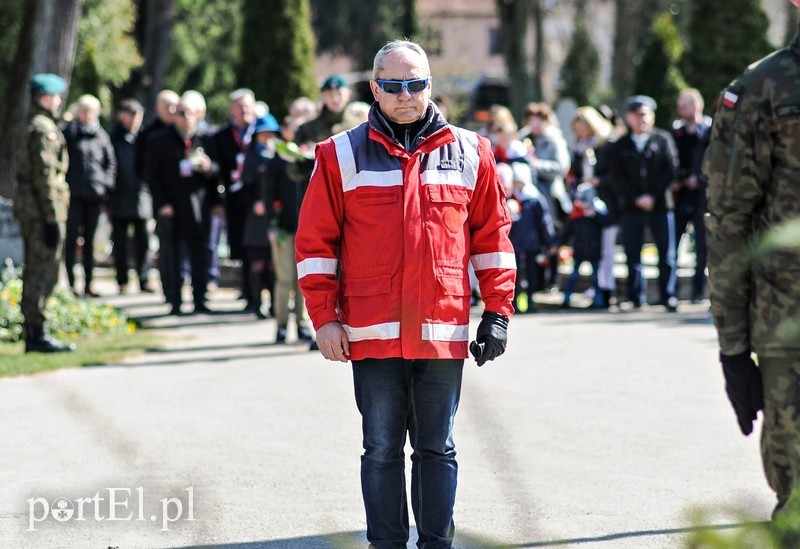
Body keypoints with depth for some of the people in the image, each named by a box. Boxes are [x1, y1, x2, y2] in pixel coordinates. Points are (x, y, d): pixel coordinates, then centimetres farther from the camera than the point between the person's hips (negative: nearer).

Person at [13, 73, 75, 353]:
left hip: (28, 209, 10)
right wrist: (52, 219, -19)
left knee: (35, 272, 12)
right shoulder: (44, 130, -14)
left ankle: (34, 336, 16)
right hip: (43, 210, -10)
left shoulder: (32, 128, 17)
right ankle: (37, 334, -8)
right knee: (43, 273, -8)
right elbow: (45, 177, -19)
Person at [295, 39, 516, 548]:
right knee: (382, 451, 5)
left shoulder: (469, 153, 7)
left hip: (443, 332, 1)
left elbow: (492, 235, 10)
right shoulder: (342, 156, 2)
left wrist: (498, 312, 6)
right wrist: (324, 317, -2)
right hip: (373, 334, -1)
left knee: (438, 450, 8)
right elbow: (316, 241, 3)